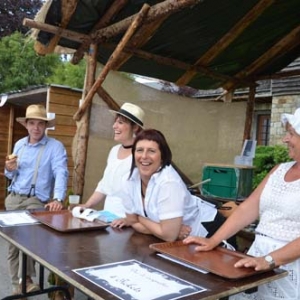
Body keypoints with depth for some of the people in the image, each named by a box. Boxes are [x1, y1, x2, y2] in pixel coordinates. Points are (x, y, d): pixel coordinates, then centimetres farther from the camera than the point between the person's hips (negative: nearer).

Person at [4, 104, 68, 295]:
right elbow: (12, 176, 18)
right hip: (13, 198, 6)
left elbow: (61, 173, -22)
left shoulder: (55, 147, -9)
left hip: (36, 201, -6)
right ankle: (17, 284, 24)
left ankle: (26, 279, 0)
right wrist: (9, 170, -6)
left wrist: (58, 199, -38)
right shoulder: (19, 145, 10)